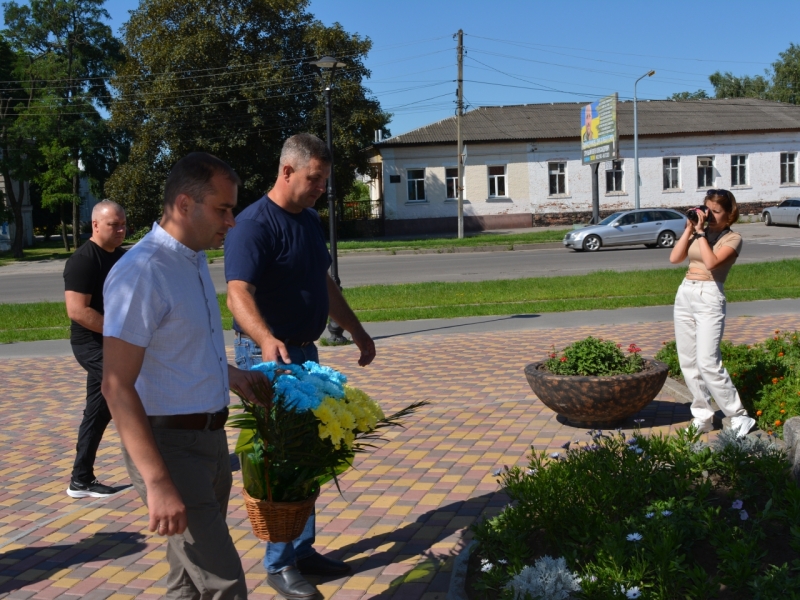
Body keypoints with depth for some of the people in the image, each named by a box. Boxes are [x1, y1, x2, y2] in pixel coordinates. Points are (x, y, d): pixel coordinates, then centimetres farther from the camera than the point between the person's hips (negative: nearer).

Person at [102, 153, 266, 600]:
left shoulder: (195, 261, 9)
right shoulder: (142, 272, -20)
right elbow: (116, 386, -23)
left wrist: (230, 374, 10)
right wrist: (157, 482, -26)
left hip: (210, 436, 9)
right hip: (170, 444, -9)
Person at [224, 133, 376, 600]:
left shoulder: (310, 220, 10)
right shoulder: (254, 225, -17)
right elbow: (239, 293, -30)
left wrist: (357, 332, 22)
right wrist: (266, 339, -47)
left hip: (305, 351, 9)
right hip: (268, 355, -9)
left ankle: (303, 549, 27)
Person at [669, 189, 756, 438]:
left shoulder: (732, 238, -2)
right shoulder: (698, 233, 14)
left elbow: (711, 262, -19)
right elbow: (674, 258, 3)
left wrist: (700, 231, -13)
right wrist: (690, 229, 1)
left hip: (709, 297, -6)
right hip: (685, 294, 6)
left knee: (707, 362, -13)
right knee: (688, 362, 6)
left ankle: (739, 417, -1)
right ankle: (702, 417, 15)